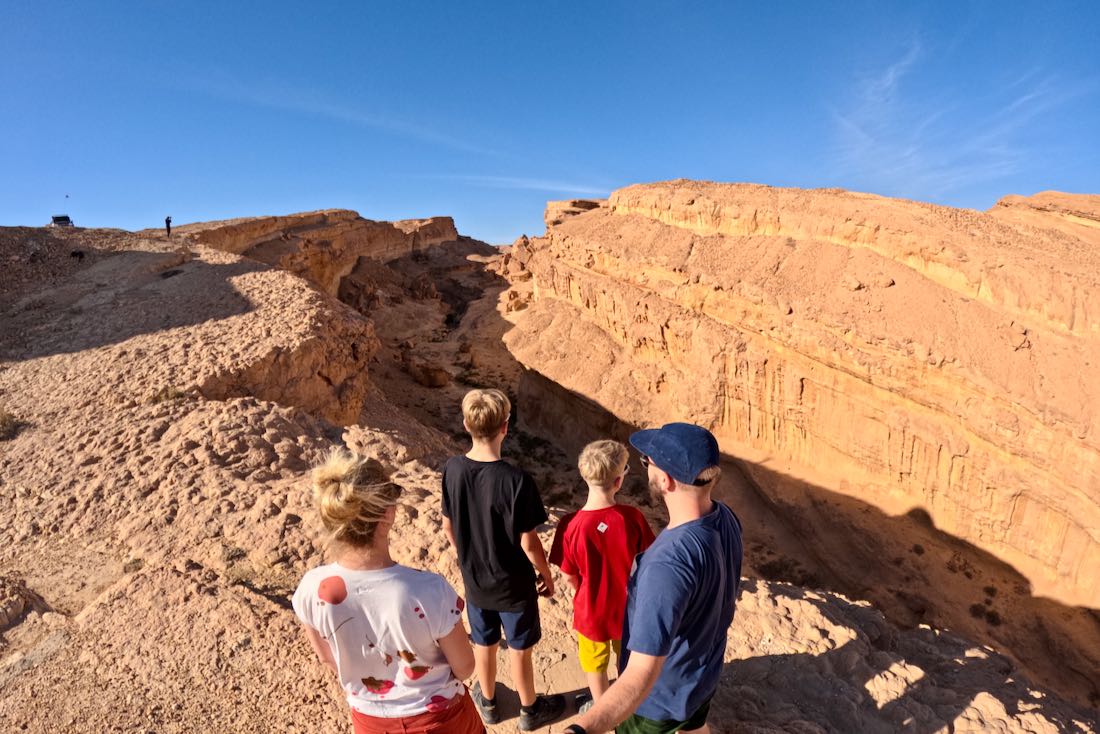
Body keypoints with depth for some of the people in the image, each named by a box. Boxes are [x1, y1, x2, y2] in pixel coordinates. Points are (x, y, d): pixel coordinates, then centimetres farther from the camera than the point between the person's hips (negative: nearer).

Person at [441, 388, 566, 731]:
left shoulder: (452, 469, -15)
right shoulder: (516, 480, -31)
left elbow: (448, 525, -2)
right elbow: (528, 542, -21)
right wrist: (546, 575, -3)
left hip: (474, 579, 4)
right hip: (513, 584, -4)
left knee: (484, 642, 26)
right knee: (519, 649, 19)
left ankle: (487, 701, 49)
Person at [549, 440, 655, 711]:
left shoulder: (571, 525, -28)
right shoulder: (632, 517, -26)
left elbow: (569, 576, -14)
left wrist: (583, 594, 7)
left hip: (591, 609, -1)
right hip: (628, 606, 2)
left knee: (595, 665, 26)